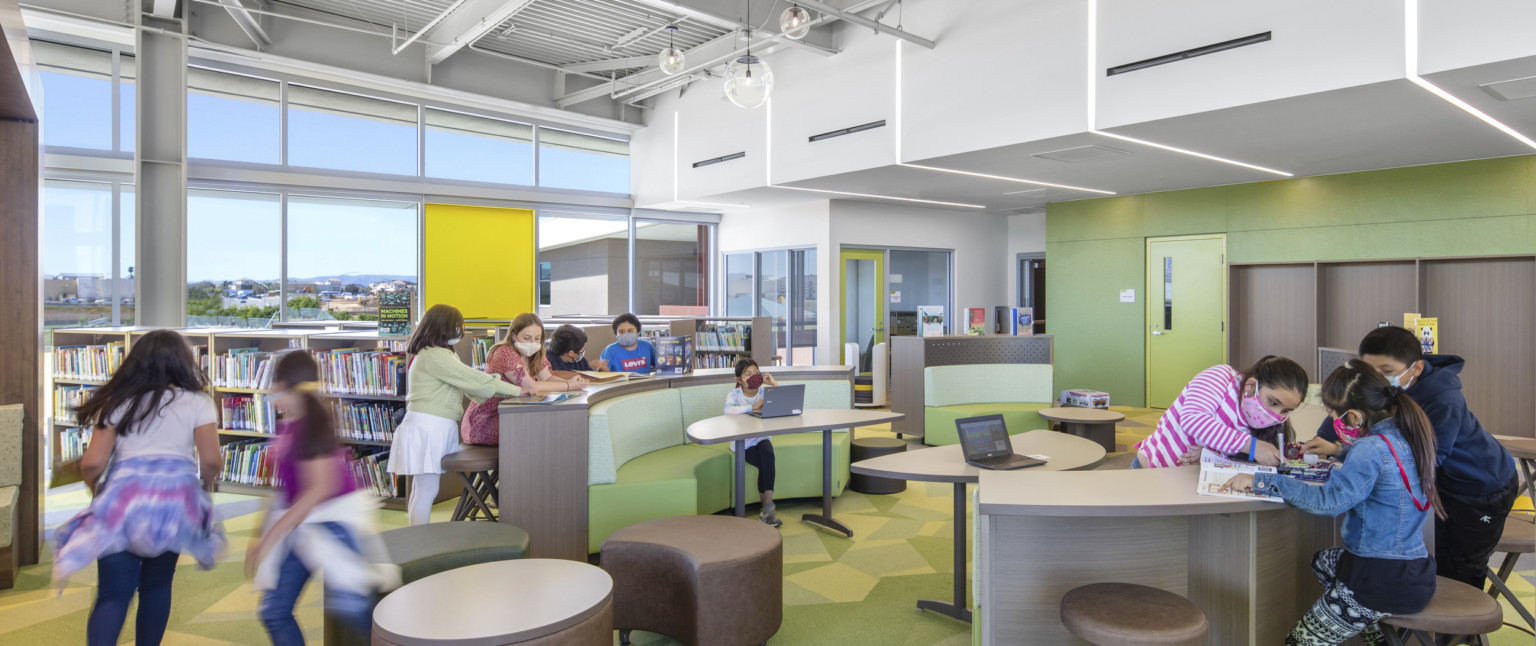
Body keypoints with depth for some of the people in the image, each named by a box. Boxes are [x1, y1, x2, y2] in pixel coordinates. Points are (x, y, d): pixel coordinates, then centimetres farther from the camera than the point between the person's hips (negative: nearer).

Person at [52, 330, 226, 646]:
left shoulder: (117, 402, 8)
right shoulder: (198, 402, 3)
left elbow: (92, 464, 3)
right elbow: (211, 461, -4)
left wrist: (94, 487, 25)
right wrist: (207, 484, 17)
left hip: (123, 502, 0)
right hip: (176, 504, 0)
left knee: (113, 594, 3)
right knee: (157, 584, 18)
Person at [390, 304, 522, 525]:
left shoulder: (442, 354, 18)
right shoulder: (434, 356, -16)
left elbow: (468, 384, 15)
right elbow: (473, 379, -17)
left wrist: (507, 393, 5)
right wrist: (517, 391, -12)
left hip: (438, 429, 10)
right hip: (426, 428, -10)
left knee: (421, 488, 14)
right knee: (427, 490, -6)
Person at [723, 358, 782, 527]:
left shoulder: (764, 392, 2)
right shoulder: (734, 394, -7)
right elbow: (728, 410, -31)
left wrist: (774, 384, -14)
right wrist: (753, 407, -32)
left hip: (761, 439, 3)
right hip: (742, 443, -3)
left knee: (767, 456, -30)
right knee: (767, 464, -25)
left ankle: (767, 510, -22)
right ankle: (768, 509, -10)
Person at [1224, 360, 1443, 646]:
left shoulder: (1372, 449, -24)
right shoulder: (1406, 434, 3)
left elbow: (1329, 500, -31)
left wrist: (1262, 481, -29)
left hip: (1387, 583, -9)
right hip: (1416, 567, 9)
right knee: (1323, 562, 35)